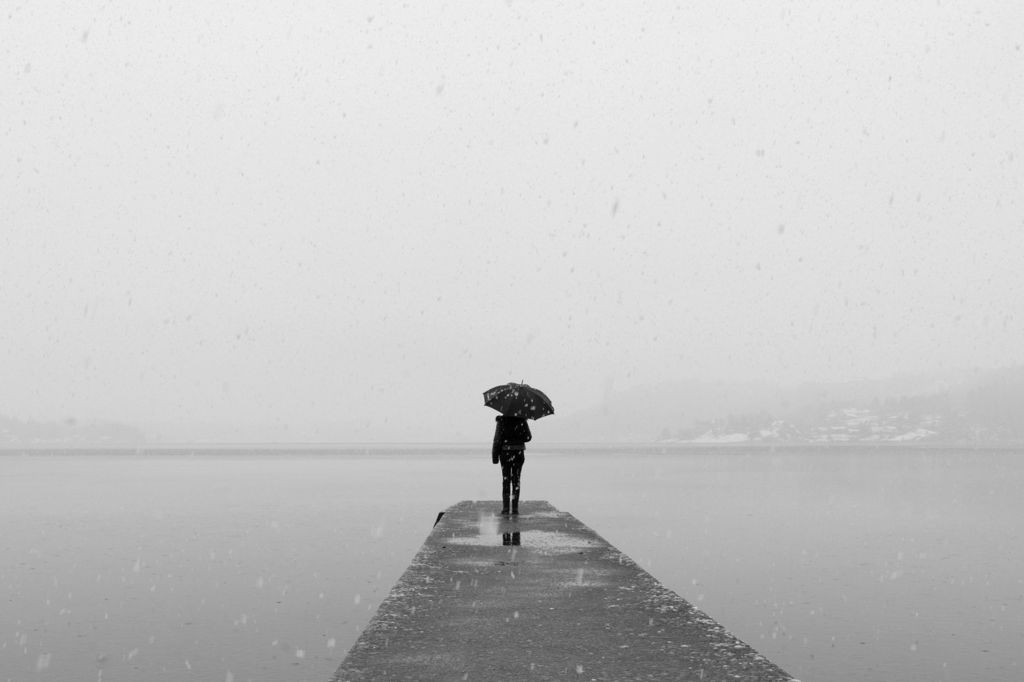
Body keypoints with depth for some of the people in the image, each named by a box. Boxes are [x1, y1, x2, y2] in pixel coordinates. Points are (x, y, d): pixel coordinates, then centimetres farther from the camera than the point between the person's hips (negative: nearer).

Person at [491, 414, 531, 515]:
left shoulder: (502, 421, -7)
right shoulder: (521, 420, -3)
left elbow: (498, 439, -9)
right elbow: (528, 437, -4)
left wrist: (495, 455, -5)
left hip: (505, 453, -1)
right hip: (519, 453, 1)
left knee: (506, 480, 5)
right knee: (516, 480, 8)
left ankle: (505, 508, 0)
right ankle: (515, 508, 5)